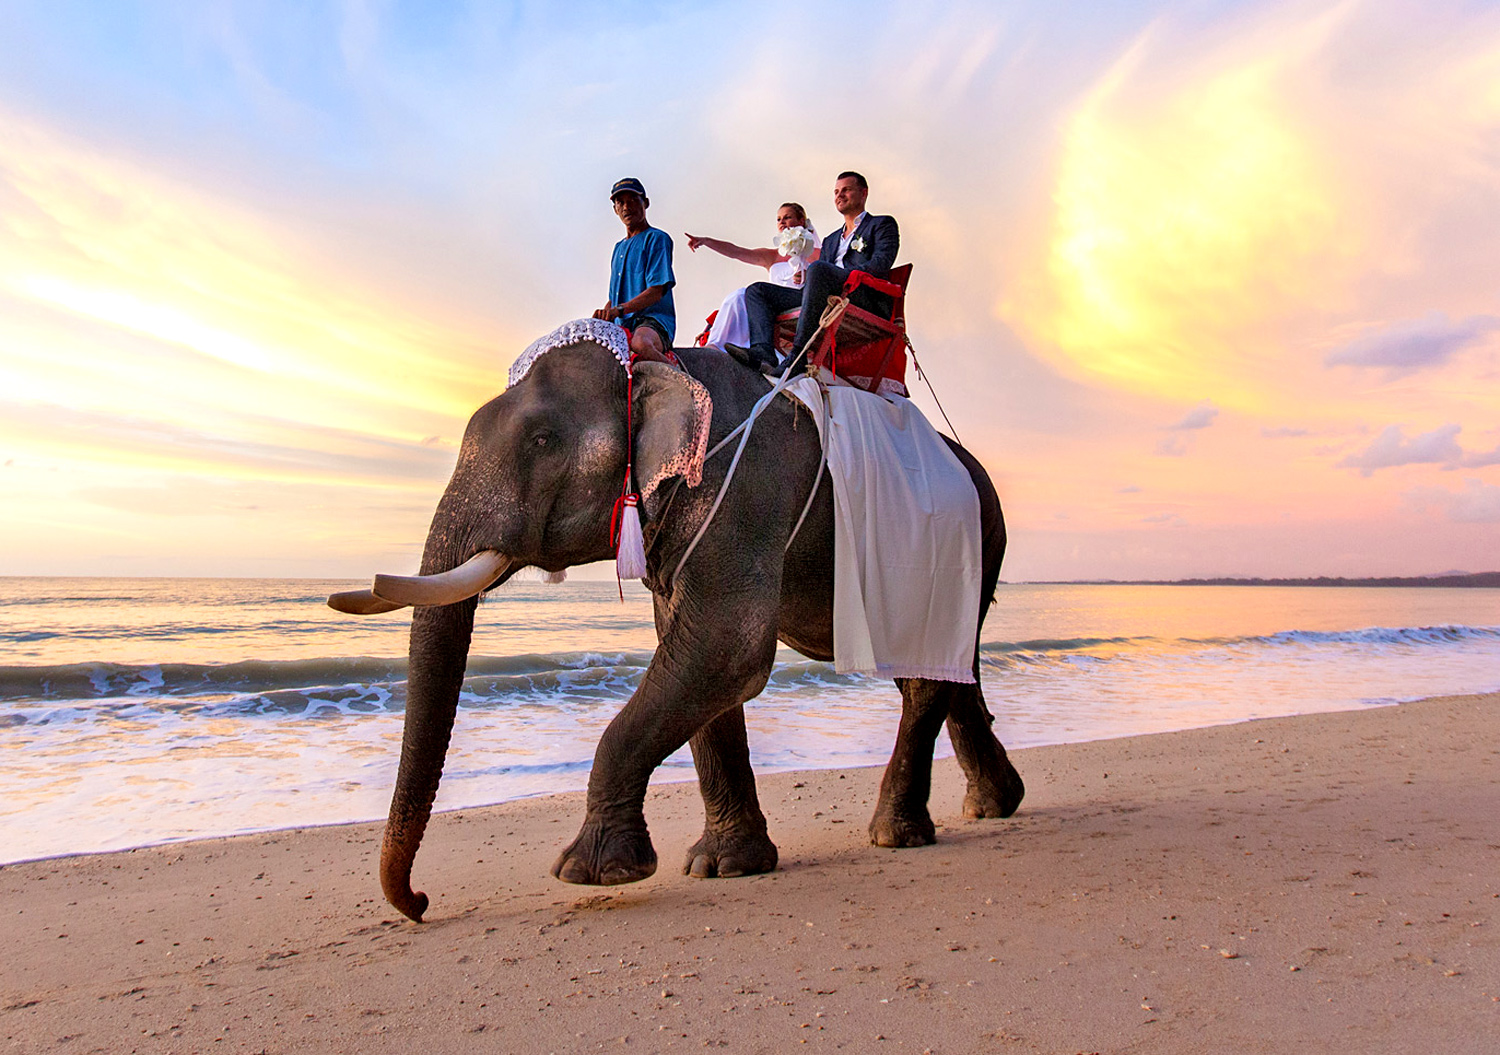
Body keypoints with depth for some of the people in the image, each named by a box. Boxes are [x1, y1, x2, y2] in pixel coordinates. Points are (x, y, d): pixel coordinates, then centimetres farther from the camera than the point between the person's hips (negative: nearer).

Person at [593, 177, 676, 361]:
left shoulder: (656, 238, 2)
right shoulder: (619, 247, 27)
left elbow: (657, 291, -10)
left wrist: (619, 309, -21)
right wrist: (604, 315, 5)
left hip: (653, 320, -8)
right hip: (623, 326, 8)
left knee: (640, 343, -40)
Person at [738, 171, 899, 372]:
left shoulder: (883, 224, 18)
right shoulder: (830, 240, 36)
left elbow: (881, 264, -2)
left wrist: (842, 277, -13)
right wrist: (805, 279, 1)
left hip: (862, 299, -7)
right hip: (826, 300, 7)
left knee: (818, 268, -36)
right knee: (756, 290, -5)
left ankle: (798, 355, -42)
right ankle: (763, 352, -33)